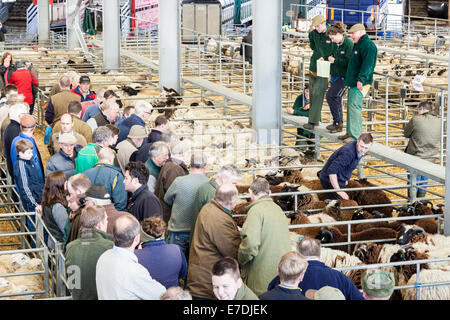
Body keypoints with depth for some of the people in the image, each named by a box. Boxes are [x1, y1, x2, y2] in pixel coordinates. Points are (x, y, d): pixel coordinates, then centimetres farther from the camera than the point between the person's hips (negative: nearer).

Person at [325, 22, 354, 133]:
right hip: (335, 75, 9)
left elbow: (348, 61, -21)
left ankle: (337, 122, -6)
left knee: (330, 95, -15)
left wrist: (335, 60, -18)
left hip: (343, 76, -9)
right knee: (336, 98, 11)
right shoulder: (335, 44, 10)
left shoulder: (349, 44, -16)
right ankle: (339, 123, 20)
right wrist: (328, 58, 5)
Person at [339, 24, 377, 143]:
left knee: (354, 106, -13)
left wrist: (361, 79, -33)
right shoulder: (357, 45, 20)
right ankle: (350, 133, 20)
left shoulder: (368, 46, -13)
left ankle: (356, 136, -12)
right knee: (350, 106, 13)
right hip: (353, 83, 11)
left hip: (360, 83, -11)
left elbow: (368, 65, -25)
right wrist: (348, 80, 28)